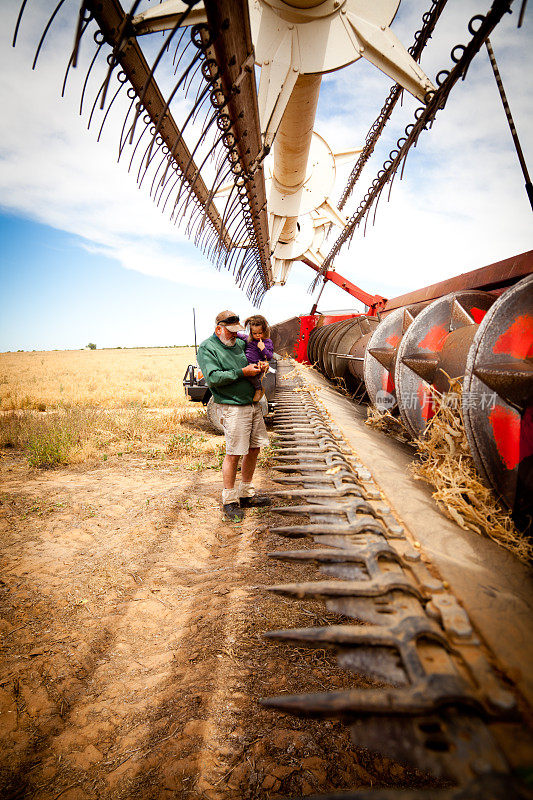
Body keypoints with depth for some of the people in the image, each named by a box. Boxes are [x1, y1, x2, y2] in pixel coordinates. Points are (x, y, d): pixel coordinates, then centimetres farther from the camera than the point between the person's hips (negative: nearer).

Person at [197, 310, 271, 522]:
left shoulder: (239, 343, 17)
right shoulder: (206, 349, -5)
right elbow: (213, 377, -17)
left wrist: (263, 364, 6)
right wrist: (242, 373, -18)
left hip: (253, 404, 8)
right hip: (232, 408, -8)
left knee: (254, 448, 11)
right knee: (233, 454, -5)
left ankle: (246, 494, 27)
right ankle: (229, 501, 10)